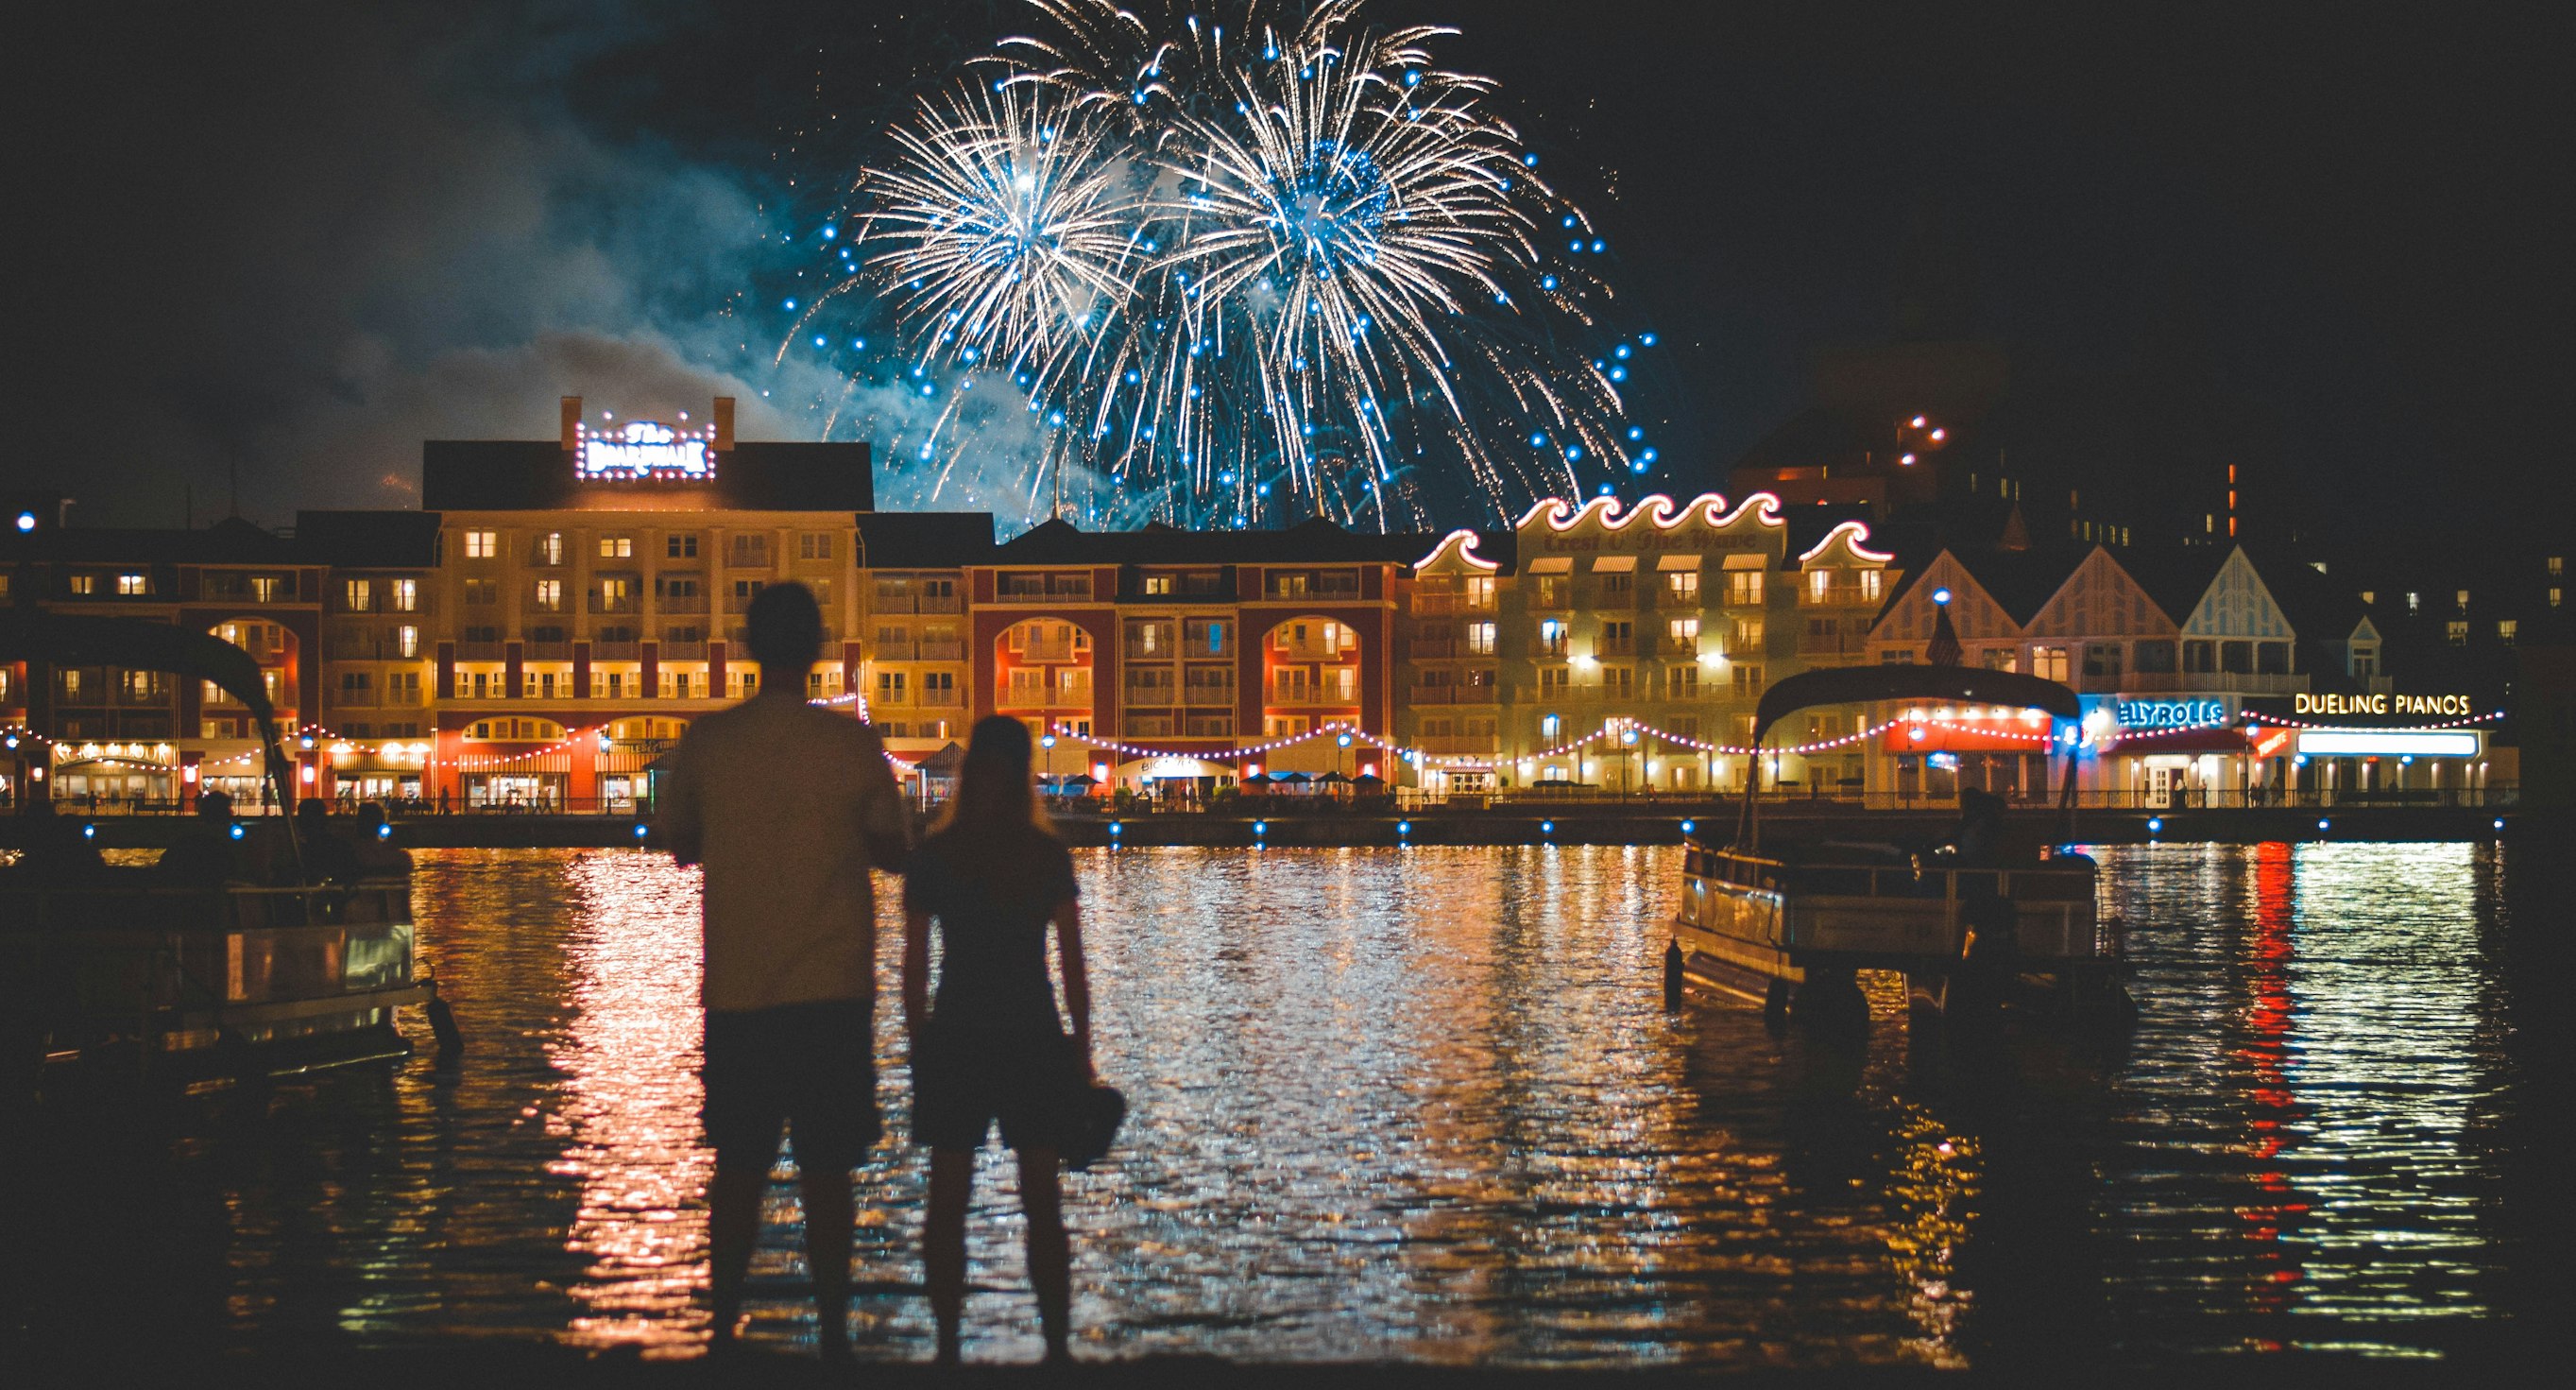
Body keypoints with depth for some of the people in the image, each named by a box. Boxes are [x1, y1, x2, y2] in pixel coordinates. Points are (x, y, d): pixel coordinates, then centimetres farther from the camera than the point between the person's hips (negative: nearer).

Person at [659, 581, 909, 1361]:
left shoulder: (706, 742, -2)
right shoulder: (852, 744, -6)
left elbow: (679, 844, 11)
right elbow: (893, 851, 3)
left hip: (736, 991, 1)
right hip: (831, 990, -1)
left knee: (738, 1170, 10)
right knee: (826, 1173, 4)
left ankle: (724, 1332, 11)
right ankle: (833, 1335, 6)